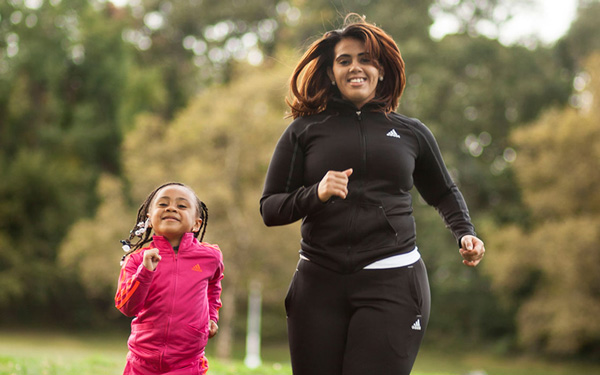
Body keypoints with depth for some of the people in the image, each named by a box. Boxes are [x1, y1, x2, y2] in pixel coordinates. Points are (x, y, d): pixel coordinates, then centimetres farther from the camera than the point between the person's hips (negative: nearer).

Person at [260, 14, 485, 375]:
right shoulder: (304, 131, 10)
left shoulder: (411, 132, 14)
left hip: (394, 283, -1)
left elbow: (444, 193, 29)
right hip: (319, 282, 1)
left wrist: (465, 235, 11)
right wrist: (315, 195, -11)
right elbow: (270, 208, 8)